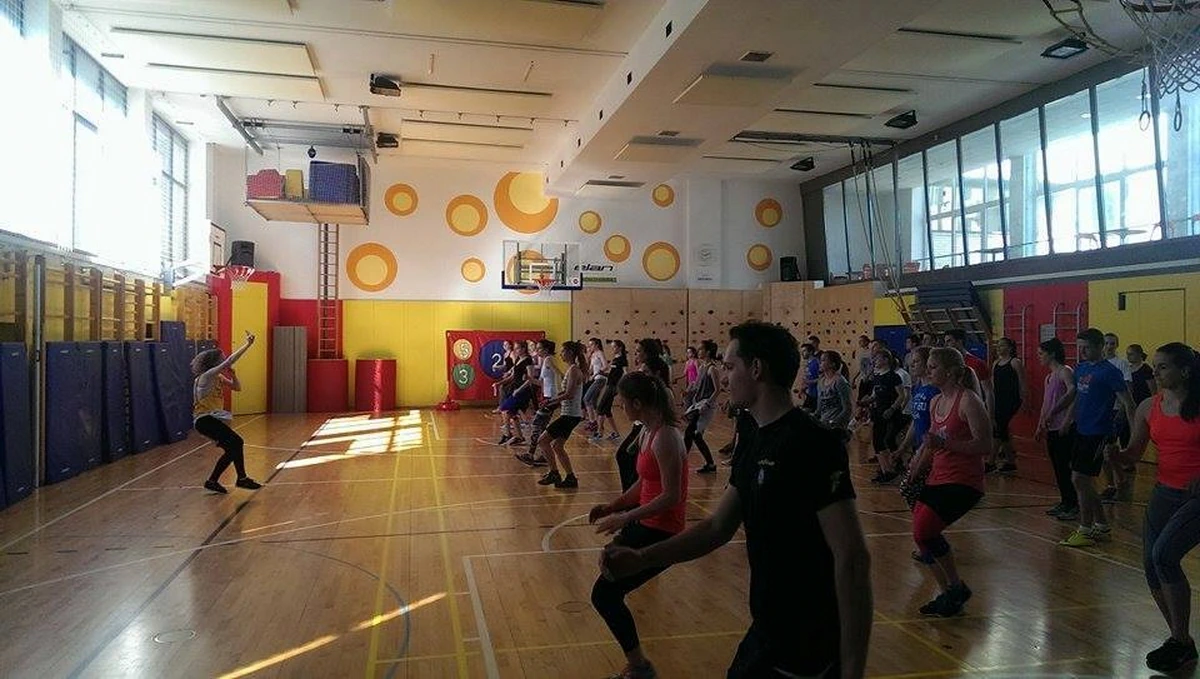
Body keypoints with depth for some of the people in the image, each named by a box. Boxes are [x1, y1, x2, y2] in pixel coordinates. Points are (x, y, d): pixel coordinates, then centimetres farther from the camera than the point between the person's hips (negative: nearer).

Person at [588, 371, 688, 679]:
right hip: (645, 524, 10)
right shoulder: (647, 431, 6)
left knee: (604, 594, -9)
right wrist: (612, 506, 8)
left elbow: (671, 497, -25)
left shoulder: (665, 438, -23)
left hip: (661, 532, -10)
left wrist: (625, 518, -23)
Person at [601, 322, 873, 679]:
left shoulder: (813, 444, -22)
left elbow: (852, 559, -24)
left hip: (805, 649, -7)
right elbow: (718, 526, 10)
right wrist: (642, 558, 1)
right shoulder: (753, 438, 5)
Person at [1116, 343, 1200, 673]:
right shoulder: (1149, 407, 4)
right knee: (1152, 567, 4)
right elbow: (1133, 455, 8)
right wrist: (1112, 453, -13)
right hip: (1164, 494, 6)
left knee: (1164, 554, -21)